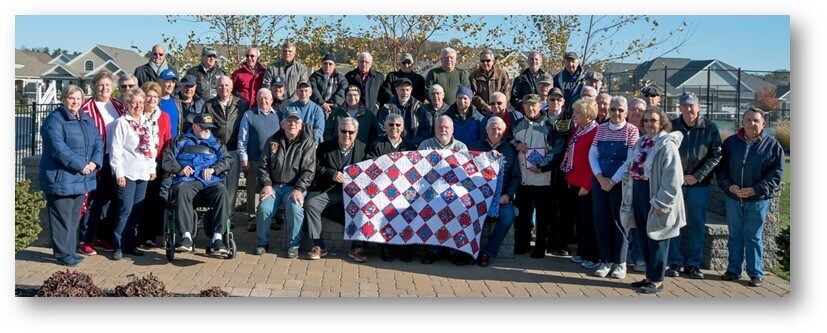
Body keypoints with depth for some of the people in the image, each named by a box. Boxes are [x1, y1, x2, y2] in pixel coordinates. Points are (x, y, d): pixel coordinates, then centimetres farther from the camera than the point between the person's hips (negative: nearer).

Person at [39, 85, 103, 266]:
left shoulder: (87, 120, 14)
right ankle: (63, 253, 7)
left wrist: (94, 162, -9)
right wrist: (81, 165, -20)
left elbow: (98, 141, 9)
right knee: (62, 217, -2)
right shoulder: (55, 120, -10)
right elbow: (58, 147, -20)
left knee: (74, 217, 14)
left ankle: (71, 250, 24)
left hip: (81, 177, 7)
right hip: (60, 178, -7)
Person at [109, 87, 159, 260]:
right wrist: (119, 173, -13)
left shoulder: (148, 123, 14)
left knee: (137, 210, 9)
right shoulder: (121, 123, -5)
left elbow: (153, 147, 19)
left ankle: (131, 244, 18)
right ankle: (118, 246, 0)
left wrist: (152, 168, 13)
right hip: (127, 173, -6)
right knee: (125, 210, -8)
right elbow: (116, 150, -9)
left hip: (143, 174, 6)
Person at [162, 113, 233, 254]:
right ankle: (186, 236, -44)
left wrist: (213, 169, -3)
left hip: (212, 182, 1)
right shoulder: (180, 142, 27)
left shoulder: (216, 143, 31)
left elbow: (227, 159, 15)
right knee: (181, 190, -38)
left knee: (222, 192, -34)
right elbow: (167, 159, 15)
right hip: (188, 181, -1)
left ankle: (217, 237, -41)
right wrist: (180, 169, -3)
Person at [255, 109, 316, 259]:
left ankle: (293, 245, -13)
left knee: (295, 207, -32)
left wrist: (298, 189, -19)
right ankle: (263, 243, -1)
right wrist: (266, 185, -5)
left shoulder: (308, 142, 2)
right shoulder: (273, 141, 12)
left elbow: (308, 170, -6)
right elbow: (263, 165, 12)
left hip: (295, 186, -2)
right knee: (264, 208, -24)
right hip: (274, 186, 3)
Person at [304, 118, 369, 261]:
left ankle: (356, 248, -15)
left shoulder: (362, 149, 10)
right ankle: (319, 246, -16)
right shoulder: (325, 147, 9)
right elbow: (317, 168, 2)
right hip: (328, 191, 1)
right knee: (310, 203, -26)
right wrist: (332, 174, -15)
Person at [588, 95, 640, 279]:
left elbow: (630, 160, -10)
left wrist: (613, 181, -13)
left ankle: (620, 263, 13)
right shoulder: (602, 129, 8)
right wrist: (600, 177, -8)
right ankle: (605, 261, 15)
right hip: (600, 181, 4)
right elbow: (592, 154, 5)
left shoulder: (631, 130, -4)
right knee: (601, 221, 4)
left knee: (619, 221, 2)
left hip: (620, 183, -3)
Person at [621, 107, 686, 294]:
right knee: (643, 238, 13)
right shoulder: (641, 143, 12)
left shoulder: (667, 145, -12)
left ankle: (657, 280, 11)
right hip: (638, 194, 8)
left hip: (654, 194, -8)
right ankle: (650, 276, 25)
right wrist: (630, 198, 13)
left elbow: (672, 178, -17)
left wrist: (660, 202, -20)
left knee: (656, 239, 1)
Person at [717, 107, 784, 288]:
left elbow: (776, 173, -5)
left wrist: (755, 190, -14)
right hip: (733, 198, 3)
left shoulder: (772, 145, -3)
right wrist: (729, 185, -9)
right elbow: (721, 167, 7)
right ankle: (734, 270, 22)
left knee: (753, 237, 4)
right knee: (735, 236, 11)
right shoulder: (730, 142, 4)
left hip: (758, 200, -3)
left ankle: (756, 273, 15)